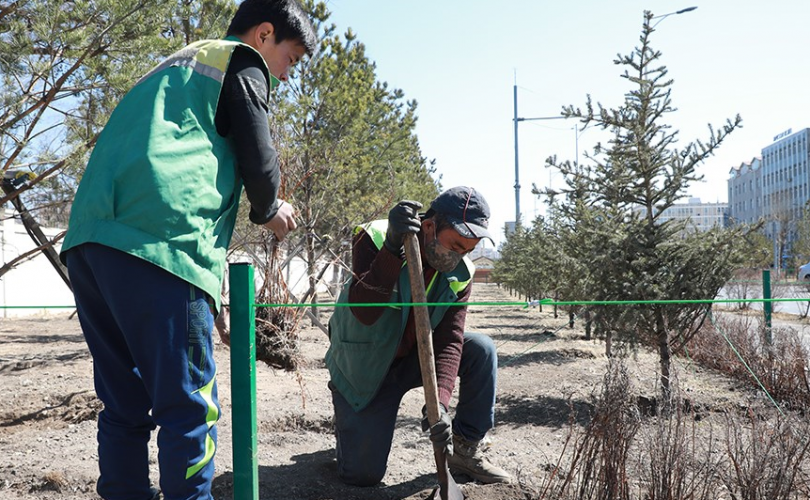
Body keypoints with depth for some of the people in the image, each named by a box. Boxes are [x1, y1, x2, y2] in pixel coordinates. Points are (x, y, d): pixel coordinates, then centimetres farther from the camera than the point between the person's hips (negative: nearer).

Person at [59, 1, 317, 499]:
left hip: (88, 237, 9)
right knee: (188, 404, -5)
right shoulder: (243, 63, 11)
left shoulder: (175, 65, 35)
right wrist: (270, 210, 22)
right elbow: (258, 157, 2)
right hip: (161, 242, -8)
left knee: (125, 405, 13)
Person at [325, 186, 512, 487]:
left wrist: (439, 402, -35)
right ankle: (348, 412, 25)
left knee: (482, 351, -17)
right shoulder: (373, 240, -25)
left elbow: (449, 342, -19)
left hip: (414, 359, 4)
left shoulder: (459, 274, -13)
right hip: (364, 370, -4)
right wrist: (392, 248, -49)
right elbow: (364, 313, -39)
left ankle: (465, 451, -1)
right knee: (363, 474, -9)